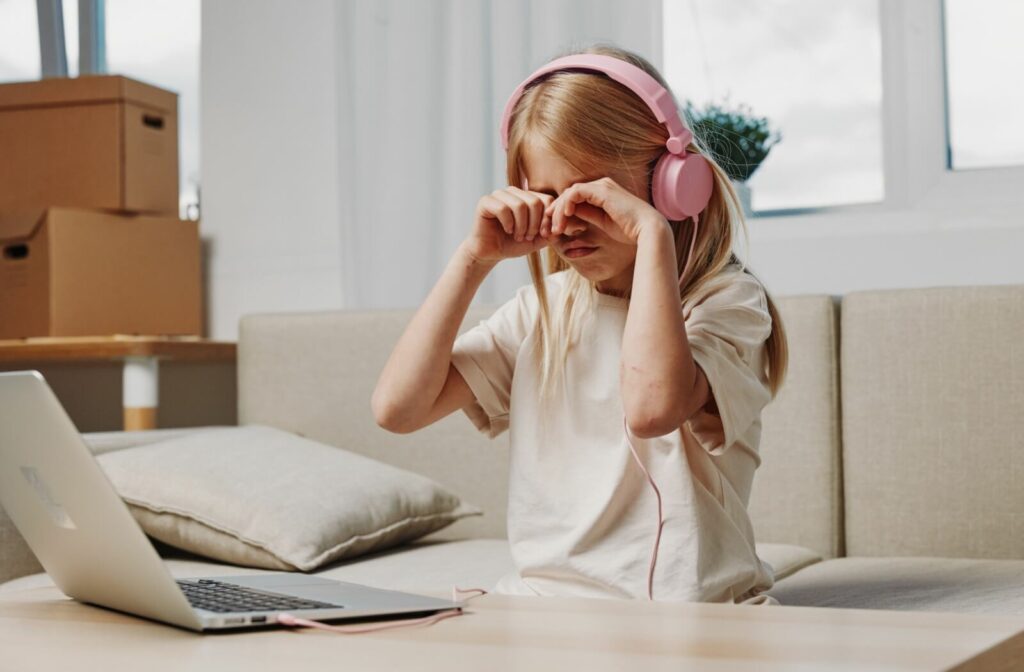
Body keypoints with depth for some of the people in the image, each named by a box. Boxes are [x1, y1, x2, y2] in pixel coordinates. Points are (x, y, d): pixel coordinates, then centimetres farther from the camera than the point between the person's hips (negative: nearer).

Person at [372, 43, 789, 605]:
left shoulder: (724, 301, -3)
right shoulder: (542, 309, 13)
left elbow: (651, 407, -26)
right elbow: (397, 407, 4)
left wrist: (652, 233, -20)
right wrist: (475, 257, 2)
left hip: (683, 614, -3)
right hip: (538, 597, 4)